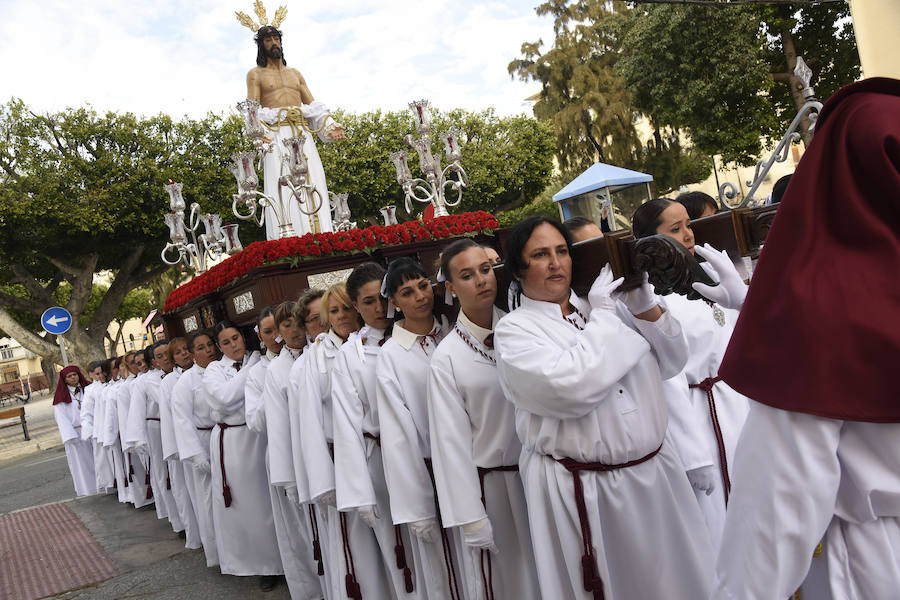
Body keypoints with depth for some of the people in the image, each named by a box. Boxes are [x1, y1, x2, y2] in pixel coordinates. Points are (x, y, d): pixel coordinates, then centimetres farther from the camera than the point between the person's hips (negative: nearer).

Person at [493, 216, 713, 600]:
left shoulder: (603, 304, 8)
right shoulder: (513, 331, -8)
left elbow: (671, 364, 8)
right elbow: (572, 388, -23)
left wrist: (645, 306, -7)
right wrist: (603, 316, -12)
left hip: (655, 474, 5)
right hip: (580, 494, -5)